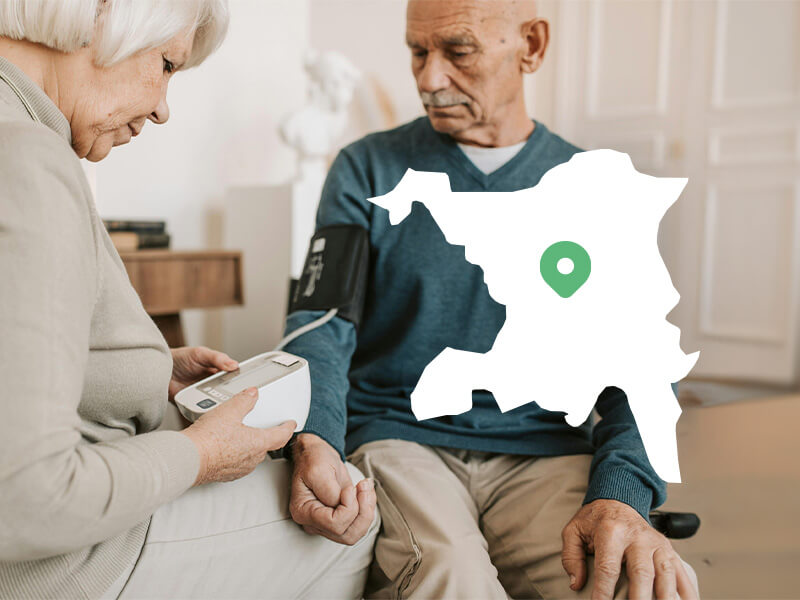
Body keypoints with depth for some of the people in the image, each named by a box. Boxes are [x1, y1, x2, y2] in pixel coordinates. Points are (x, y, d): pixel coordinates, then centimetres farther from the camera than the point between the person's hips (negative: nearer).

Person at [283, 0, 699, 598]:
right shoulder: (367, 171, 6)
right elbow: (322, 327, -2)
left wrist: (622, 496, -17)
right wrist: (314, 442, -24)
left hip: (545, 452, 2)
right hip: (396, 434, -1)